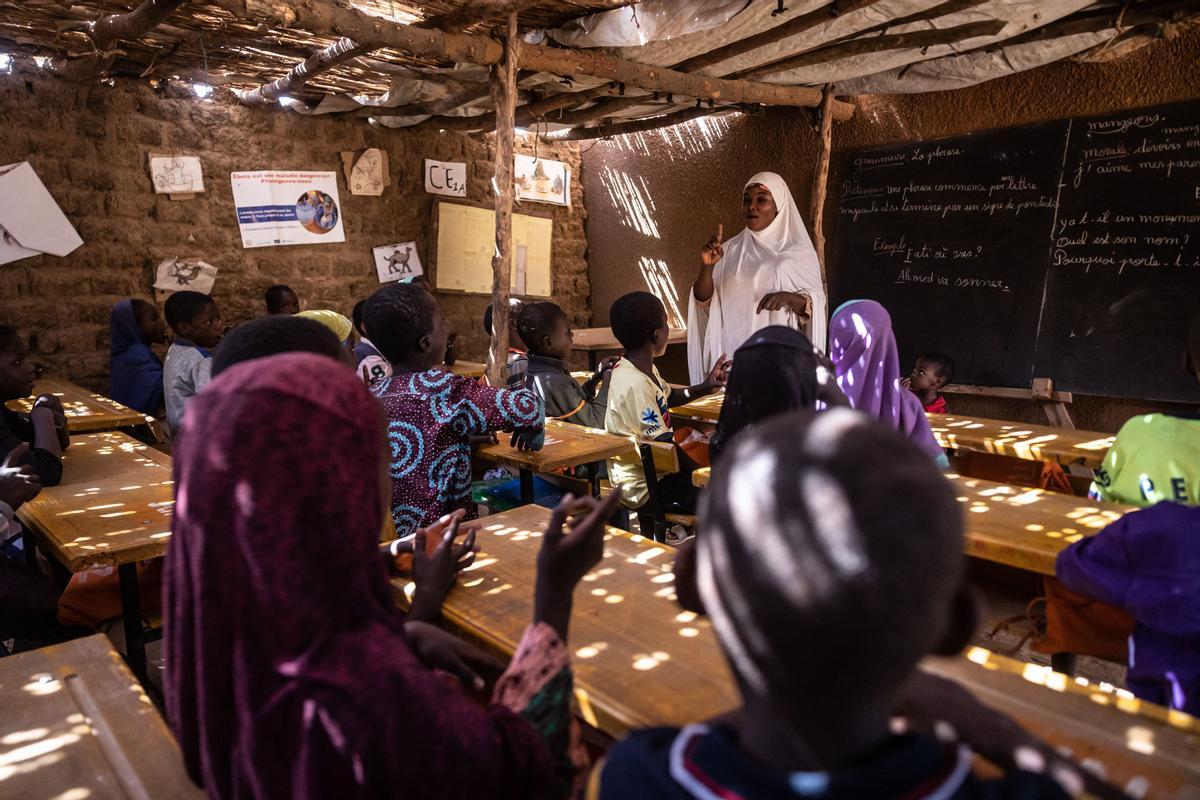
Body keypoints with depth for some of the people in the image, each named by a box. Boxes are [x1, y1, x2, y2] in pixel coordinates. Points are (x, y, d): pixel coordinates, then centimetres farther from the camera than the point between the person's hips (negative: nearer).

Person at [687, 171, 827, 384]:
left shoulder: (799, 252, 3)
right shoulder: (730, 250, 9)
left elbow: (816, 304, 1)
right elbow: (703, 301, 4)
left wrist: (789, 297, -19)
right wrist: (707, 267, -14)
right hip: (734, 353, 2)